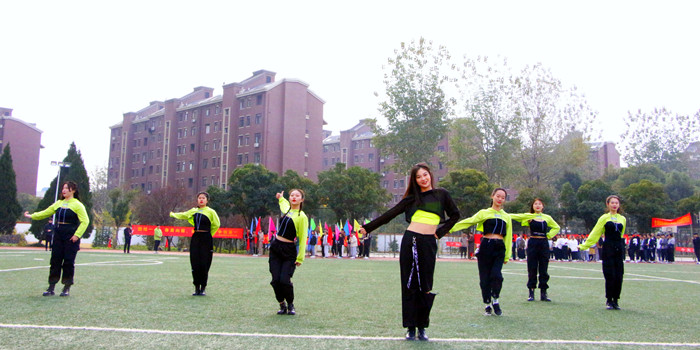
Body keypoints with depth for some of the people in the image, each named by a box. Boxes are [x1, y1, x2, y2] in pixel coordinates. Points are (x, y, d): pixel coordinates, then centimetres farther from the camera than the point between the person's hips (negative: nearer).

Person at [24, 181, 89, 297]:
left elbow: (85, 221, -10)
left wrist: (77, 235, -16)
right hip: (58, 236, 5)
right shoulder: (58, 203, 13)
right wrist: (31, 216, 22)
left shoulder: (77, 205, -6)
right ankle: (51, 288, 10)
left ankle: (67, 288, 8)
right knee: (55, 260, 3)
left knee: (68, 262, -2)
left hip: (71, 237, -5)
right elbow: (46, 213, 25)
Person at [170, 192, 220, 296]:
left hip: (206, 240, -4)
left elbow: (216, 225, 3)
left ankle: (203, 288, 7)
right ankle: (197, 287, 10)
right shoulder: (193, 211, 12)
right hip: (195, 238, 4)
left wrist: (208, 235, 7)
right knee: (195, 264, 0)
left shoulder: (211, 212, -2)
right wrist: (172, 214, 41)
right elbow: (183, 215, 30)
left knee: (204, 264, -5)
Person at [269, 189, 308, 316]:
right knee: (275, 280, -3)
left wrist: (300, 258, -11)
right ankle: (282, 305, 18)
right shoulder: (285, 209, 11)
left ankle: (291, 305, 13)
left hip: (289, 251, -5)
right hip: (275, 248, 5)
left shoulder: (302, 217, -7)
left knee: (284, 280, -13)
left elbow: (303, 239, -8)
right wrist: (280, 198, 32)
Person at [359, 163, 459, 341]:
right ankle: (411, 327, 11)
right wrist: (368, 227, 6)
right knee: (410, 284, 3)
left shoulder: (441, 194, 11)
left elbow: (455, 215, 17)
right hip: (410, 241, 1)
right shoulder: (412, 198, 11)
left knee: (425, 286, 2)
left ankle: (422, 327, 15)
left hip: (429, 243, 0)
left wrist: (440, 232, 5)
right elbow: (389, 214, 9)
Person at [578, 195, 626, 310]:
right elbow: (595, 234, 4)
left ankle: (616, 300, 13)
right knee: (610, 275, -5)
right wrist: (584, 246, 2)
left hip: (619, 249, 3)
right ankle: (609, 300, 7)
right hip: (608, 249, -3)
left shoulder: (622, 219, 12)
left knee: (619, 276, 1)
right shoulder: (604, 218, 2)